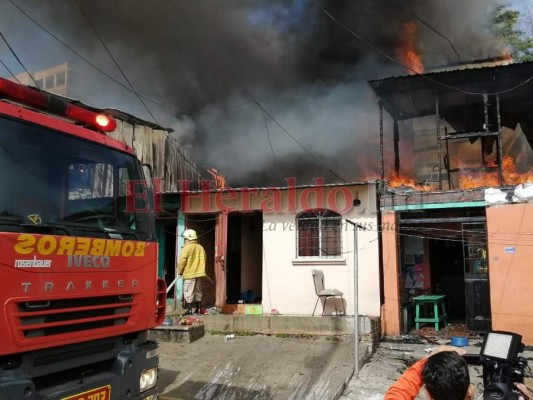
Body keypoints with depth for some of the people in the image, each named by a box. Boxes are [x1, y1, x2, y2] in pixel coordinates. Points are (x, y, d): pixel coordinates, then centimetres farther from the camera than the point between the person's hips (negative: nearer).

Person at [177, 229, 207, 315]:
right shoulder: (200, 247, 9)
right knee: (198, 291, 14)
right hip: (199, 273, 7)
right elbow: (203, 260, 15)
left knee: (188, 292, -1)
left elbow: (182, 261, -11)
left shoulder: (187, 247, -11)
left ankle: (189, 310, -3)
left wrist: (180, 271, 2)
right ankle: (198, 309, 18)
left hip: (189, 273, -7)